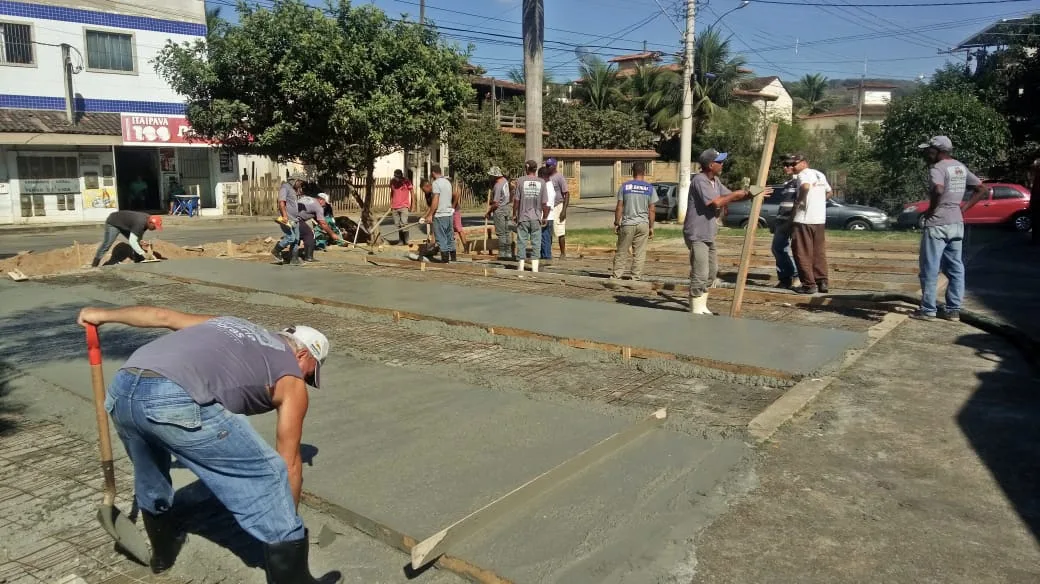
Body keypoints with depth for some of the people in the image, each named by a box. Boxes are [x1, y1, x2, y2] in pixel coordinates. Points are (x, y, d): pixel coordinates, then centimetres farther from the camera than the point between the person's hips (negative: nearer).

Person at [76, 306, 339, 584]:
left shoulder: (230, 325, 34)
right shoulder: (291, 380, 18)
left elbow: (161, 315, 32)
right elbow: (290, 464, 20)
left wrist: (104, 314, 47)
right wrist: (287, 526, 32)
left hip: (121, 388, 8)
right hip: (176, 401, -7)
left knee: (150, 475, 35)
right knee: (268, 474, 6)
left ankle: (163, 551, 56)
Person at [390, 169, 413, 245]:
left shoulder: (407, 182, -6)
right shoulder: (392, 181, 6)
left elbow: (412, 193, 0)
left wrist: (412, 205, -2)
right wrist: (390, 205, 14)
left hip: (404, 206, -4)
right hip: (394, 207, 4)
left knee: (404, 223, -14)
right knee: (397, 225, 3)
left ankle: (406, 241, -5)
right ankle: (401, 240, 11)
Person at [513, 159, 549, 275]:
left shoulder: (521, 181, -5)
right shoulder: (541, 182, -2)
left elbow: (516, 200, -5)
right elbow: (545, 203, -3)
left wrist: (514, 214, 8)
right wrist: (544, 218, 8)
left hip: (523, 218, 0)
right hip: (536, 218, 1)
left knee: (522, 241, 6)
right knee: (536, 242, 7)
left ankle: (520, 267, 8)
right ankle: (535, 267, 7)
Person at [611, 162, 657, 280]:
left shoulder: (625, 186, 0)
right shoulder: (650, 188, 2)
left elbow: (619, 207, -2)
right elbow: (651, 210, 1)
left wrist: (616, 223, 5)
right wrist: (651, 227, 8)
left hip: (627, 224, 0)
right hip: (643, 224, 0)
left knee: (622, 252, 7)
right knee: (640, 253, 5)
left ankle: (616, 276, 9)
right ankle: (636, 277, 5)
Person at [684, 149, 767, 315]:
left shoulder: (715, 181, 12)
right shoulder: (699, 180, -18)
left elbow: (729, 196, 21)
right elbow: (716, 202, -24)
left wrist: (752, 194, 11)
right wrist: (736, 194, -9)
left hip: (708, 234, 11)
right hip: (697, 235, -11)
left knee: (711, 272, 17)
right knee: (700, 275, -10)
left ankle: (702, 307, 26)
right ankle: (696, 310, -2)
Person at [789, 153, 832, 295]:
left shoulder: (803, 174, -8)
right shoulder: (820, 174, 17)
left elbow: (805, 187, -30)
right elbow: (829, 192, 28)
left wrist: (798, 201, -17)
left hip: (804, 219, -8)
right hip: (820, 219, 8)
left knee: (803, 253, -1)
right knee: (819, 252, 13)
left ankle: (809, 284, -2)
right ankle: (822, 282, 13)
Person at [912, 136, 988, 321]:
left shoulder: (937, 168, -13)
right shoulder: (961, 168, 13)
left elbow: (938, 190, -32)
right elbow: (982, 189, 18)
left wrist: (930, 210, -17)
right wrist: (963, 208, 12)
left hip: (937, 224, -8)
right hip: (957, 223, 8)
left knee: (930, 269, -1)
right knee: (955, 268, 11)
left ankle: (928, 310, 3)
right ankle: (954, 310, 16)